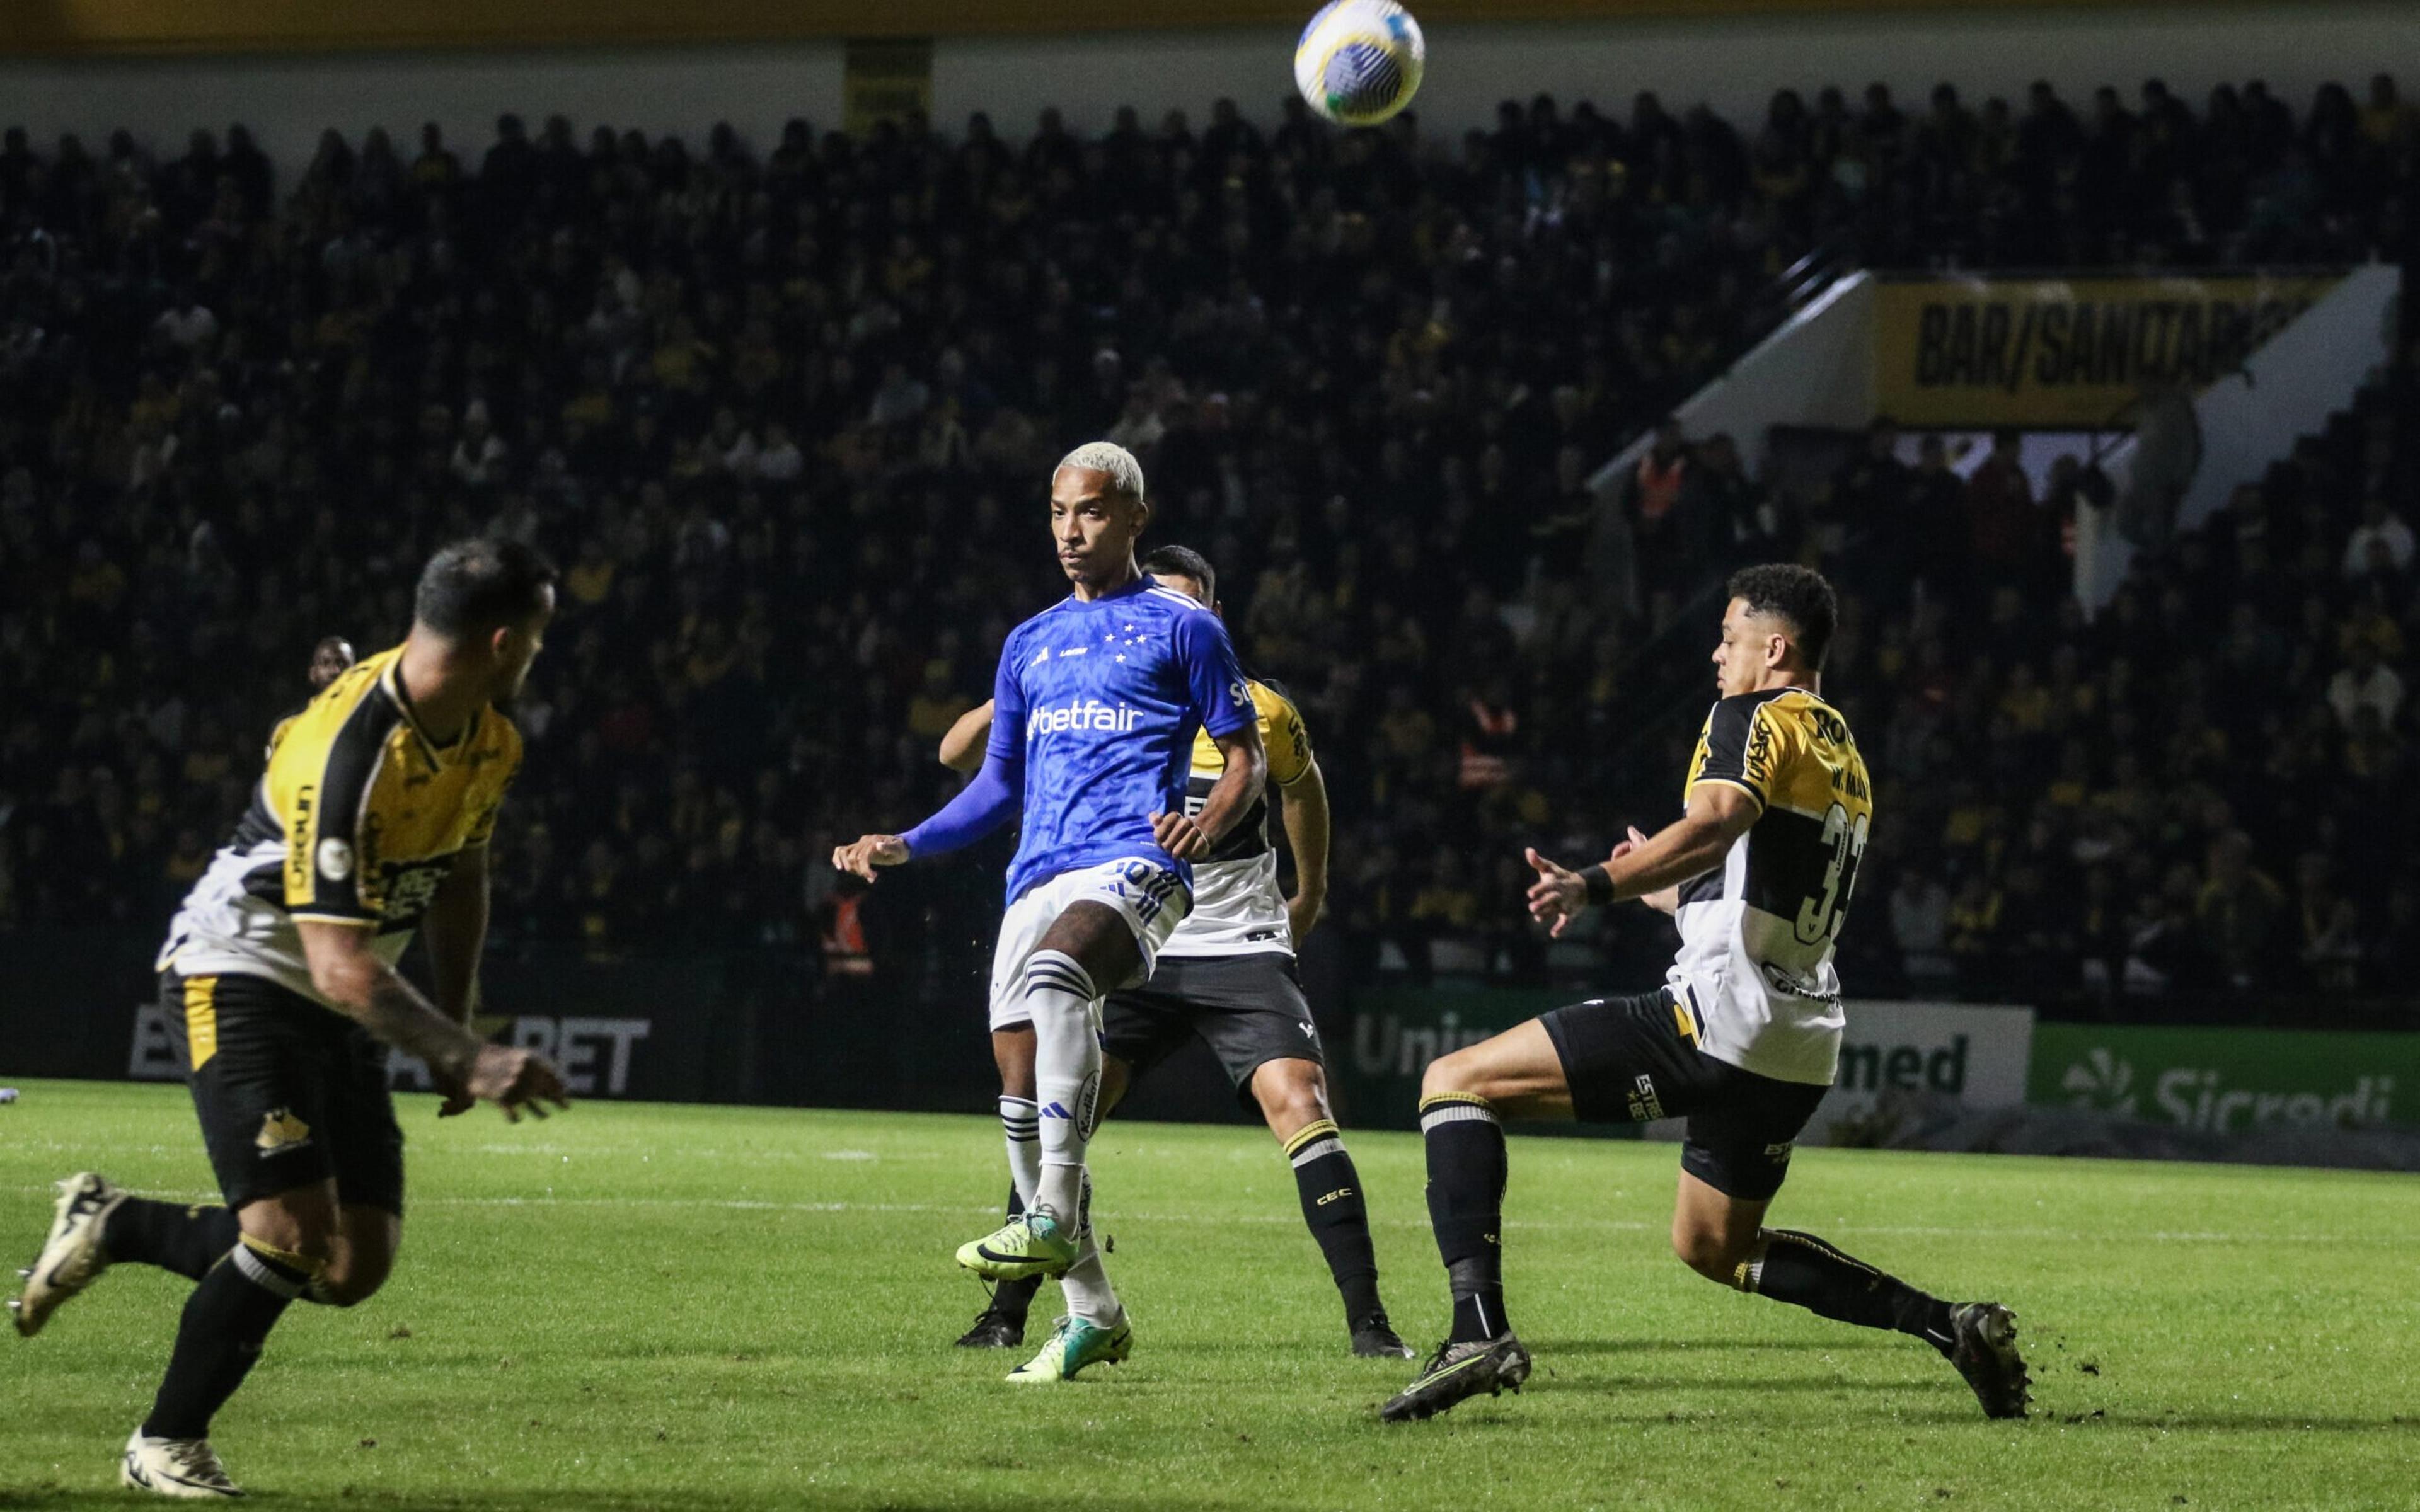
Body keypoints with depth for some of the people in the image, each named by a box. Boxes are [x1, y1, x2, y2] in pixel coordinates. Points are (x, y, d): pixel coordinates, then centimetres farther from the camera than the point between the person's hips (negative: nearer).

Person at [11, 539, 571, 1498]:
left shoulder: (490, 741, -2)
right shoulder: (347, 757, -30)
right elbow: (342, 967, -31)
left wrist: (454, 1035, 12)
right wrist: (472, 1060, -34)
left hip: (340, 1014, 8)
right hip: (239, 979, -8)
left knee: (355, 1268, 0)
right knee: (291, 1234, -21)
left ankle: (112, 1224, 20)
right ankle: (164, 1448, 0)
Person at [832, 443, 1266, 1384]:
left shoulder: (1180, 629, 8)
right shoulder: (1031, 644, 24)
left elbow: (1246, 757, 6)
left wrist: (1213, 820, -15)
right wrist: (904, 847, 16)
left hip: (1134, 866, -7)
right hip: (1037, 878, 7)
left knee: (1054, 976, -38)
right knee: (1022, 1093, -2)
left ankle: (1054, 1222, -43)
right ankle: (1091, 1312, 8)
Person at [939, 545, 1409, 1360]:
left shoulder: (1262, 712, -3)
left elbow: (1303, 783, 21)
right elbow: (959, 754, -6)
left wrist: (1310, 890, 30)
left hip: (1242, 950, -1)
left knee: (1298, 1100, -19)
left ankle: (1367, 1317, -16)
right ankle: (1007, 1312, 1)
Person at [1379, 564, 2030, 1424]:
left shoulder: (1756, 718, -4)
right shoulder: (1846, 761, 23)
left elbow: (1718, 821, -25)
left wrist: (1595, 887, -34)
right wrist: (1659, 890, 43)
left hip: (1718, 1017, -9)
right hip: (1802, 1049, 9)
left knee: (1455, 1082, -6)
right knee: (1714, 1249, 28)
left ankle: (1479, 1331, -23)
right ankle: (1949, 1326, 15)